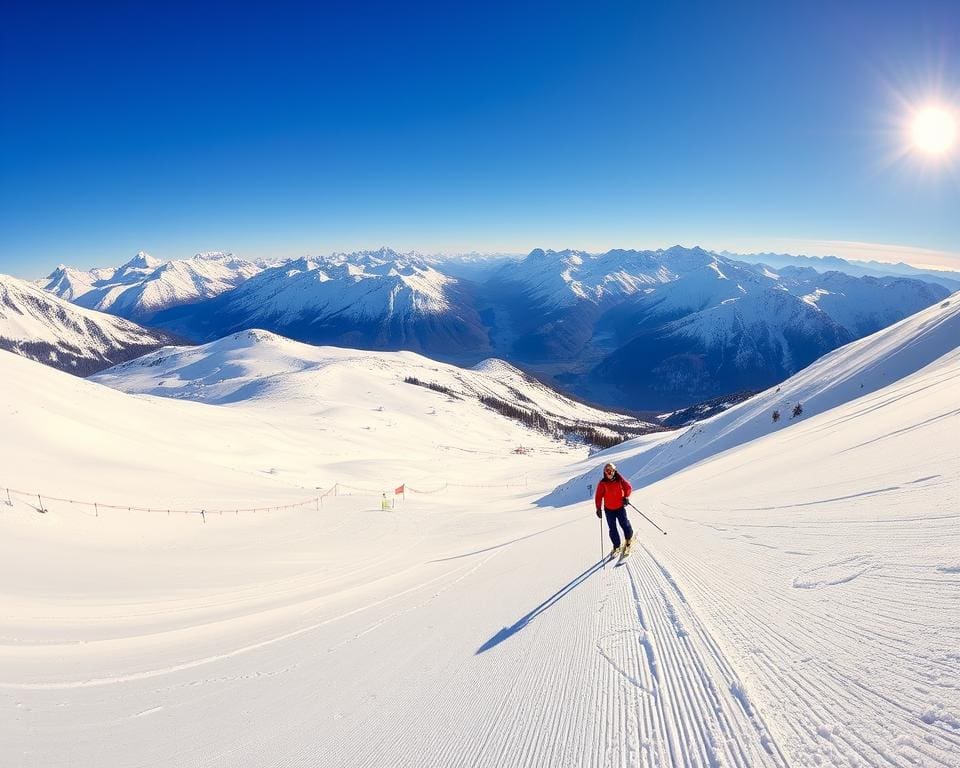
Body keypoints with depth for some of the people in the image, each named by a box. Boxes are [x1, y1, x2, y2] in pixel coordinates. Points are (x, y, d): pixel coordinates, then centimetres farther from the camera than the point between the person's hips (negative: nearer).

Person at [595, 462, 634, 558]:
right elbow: (598, 496, -7)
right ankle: (616, 546, 22)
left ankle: (628, 539, 29)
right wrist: (598, 508, -7)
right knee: (612, 529, 6)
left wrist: (626, 497, -8)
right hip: (609, 510, 0)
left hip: (620, 507, 0)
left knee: (625, 525, 0)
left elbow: (628, 487, 5)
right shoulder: (602, 483, -12)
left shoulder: (620, 480, -9)